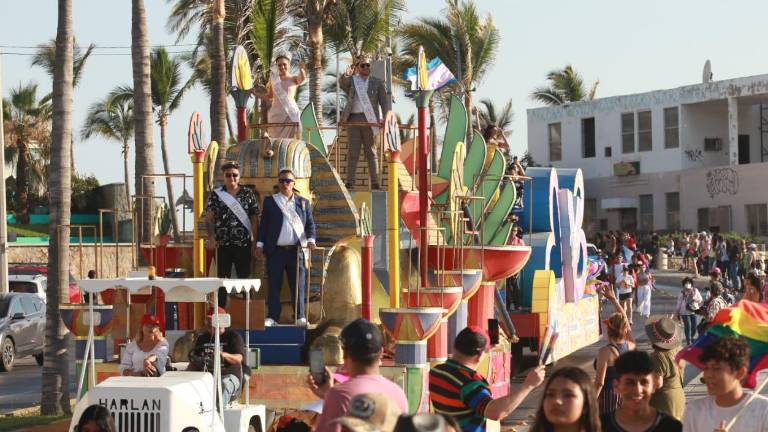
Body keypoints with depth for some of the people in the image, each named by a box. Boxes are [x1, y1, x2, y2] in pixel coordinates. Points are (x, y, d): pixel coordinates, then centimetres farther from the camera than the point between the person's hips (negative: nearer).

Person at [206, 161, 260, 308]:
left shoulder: (248, 194, 6)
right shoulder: (216, 195, 4)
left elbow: (254, 218, 5)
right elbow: (209, 218, -1)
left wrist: (254, 239, -4)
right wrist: (211, 237, -13)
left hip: (244, 243, 0)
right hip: (223, 244, 0)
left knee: (245, 277, 4)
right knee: (223, 278, 4)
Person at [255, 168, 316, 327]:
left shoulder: (303, 202, 12)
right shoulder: (269, 201, 10)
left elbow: (310, 223, 10)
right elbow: (263, 224, 8)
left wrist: (311, 239, -7)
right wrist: (260, 244, 0)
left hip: (297, 250, 0)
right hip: (275, 250, 0)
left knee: (298, 285, 1)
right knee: (274, 285, 0)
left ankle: (300, 316, 6)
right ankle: (272, 317, 4)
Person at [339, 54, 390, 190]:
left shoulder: (377, 83, 9)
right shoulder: (351, 81, 11)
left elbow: (385, 101, 4)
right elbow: (342, 82, -11)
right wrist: (346, 74, -33)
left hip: (370, 120, 0)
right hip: (353, 119, 0)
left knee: (371, 152, 2)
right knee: (353, 152, -2)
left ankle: (375, 183, 1)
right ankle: (350, 182, -4)